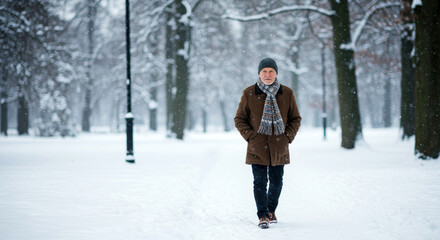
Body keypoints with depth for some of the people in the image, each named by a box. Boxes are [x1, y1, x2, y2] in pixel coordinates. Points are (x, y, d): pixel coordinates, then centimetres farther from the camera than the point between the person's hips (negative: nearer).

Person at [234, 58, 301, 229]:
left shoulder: (287, 94, 4)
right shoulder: (249, 94, 0)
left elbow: (295, 118, 12)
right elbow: (239, 119, 6)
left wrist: (288, 137, -1)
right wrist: (250, 136, -6)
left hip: (279, 148, 2)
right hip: (257, 147, -2)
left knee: (276, 182, 8)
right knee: (260, 182, -5)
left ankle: (271, 210, 29)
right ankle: (263, 215, 4)